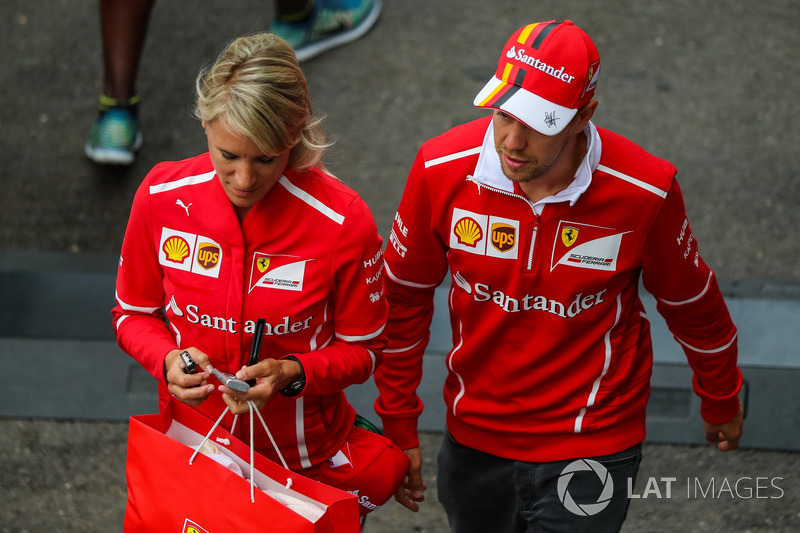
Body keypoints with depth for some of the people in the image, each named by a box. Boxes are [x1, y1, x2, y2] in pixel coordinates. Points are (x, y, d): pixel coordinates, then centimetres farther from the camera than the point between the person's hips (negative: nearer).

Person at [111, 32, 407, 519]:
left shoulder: (343, 221, -21)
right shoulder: (162, 196, -14)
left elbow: (361, 348, -7)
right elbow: (134, 313, 1)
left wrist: (293, 374, -26)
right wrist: (168, 360, -20)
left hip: (306, 457, -2)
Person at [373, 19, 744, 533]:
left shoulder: (643, 192, -19)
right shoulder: (442, 170, -16)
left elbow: (691, 303, 1)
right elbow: (404, 298, 1)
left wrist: (722, 403, 17)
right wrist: (399, 425, 7)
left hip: (590, 447, -3)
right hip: (474, 438, 3)